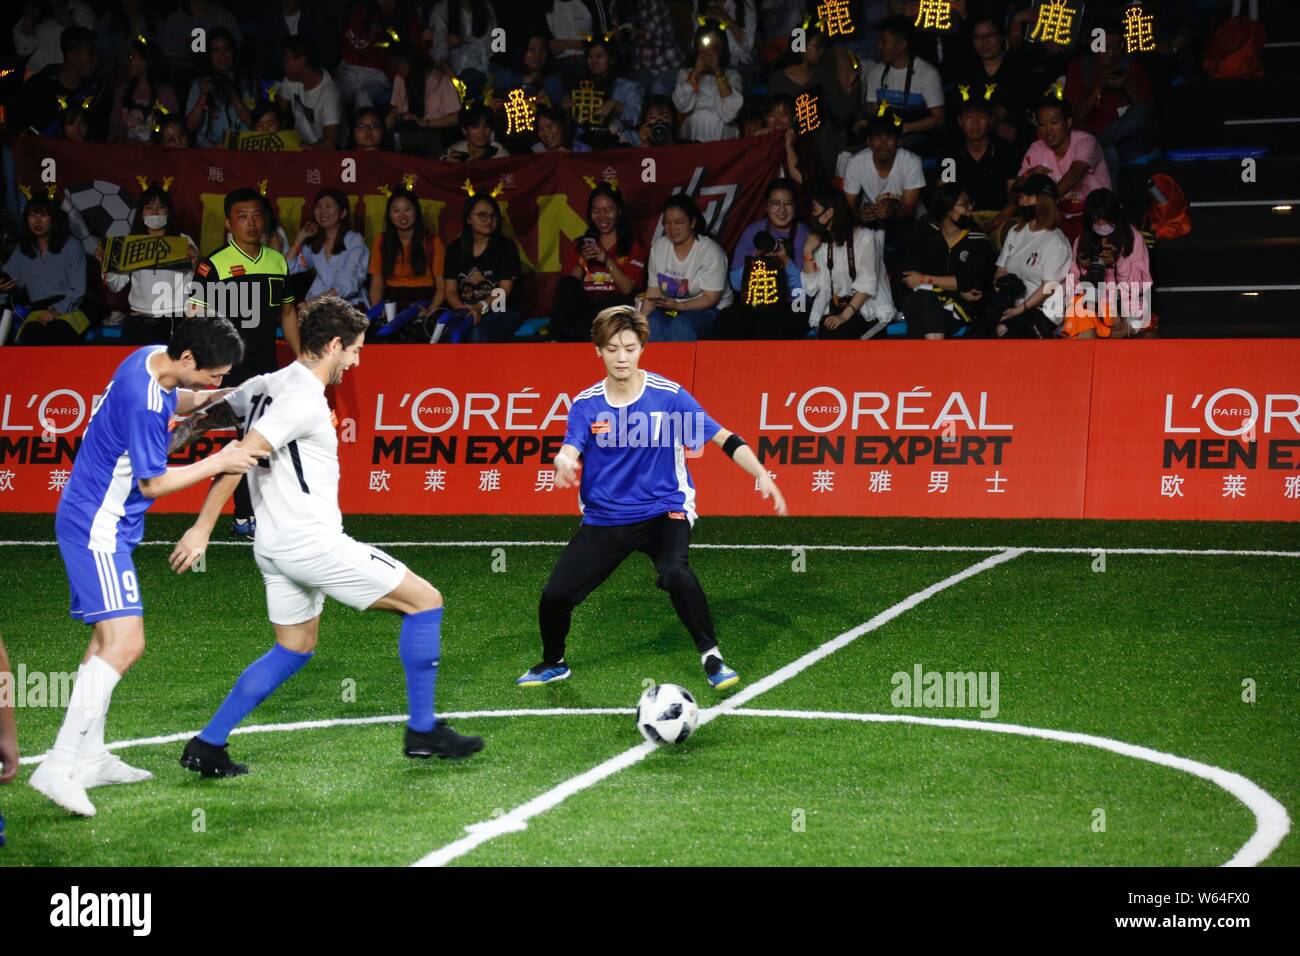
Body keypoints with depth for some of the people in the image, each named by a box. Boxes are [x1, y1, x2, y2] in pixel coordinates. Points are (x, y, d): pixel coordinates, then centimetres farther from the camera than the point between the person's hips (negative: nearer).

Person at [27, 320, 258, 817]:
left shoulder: (154, 359, 2)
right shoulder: (142, 401, -27)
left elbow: (173, 402, 26)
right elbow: (153, 482, -17)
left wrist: (207, 397, 8)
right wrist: (219, 463, -12)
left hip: (104, 525, 11)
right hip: (97, 528, -11)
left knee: (109, 639, 18)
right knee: (124, 642, -18)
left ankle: (89, 757, 27)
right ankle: (59, 767, -21)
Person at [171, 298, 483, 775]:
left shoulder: (267, 385, 10)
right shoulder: (305, 398, -17)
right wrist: (202, 530, -22)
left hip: (276, 547, 10)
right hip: (312, 543, -10)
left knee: (294, 650, 22)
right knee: (425, 601, 0)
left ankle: (207, 745, 16)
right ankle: (422, 730, 5)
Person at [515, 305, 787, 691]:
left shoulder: (668, 395, -10)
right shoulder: (586, 404, -2)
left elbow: (722, 438, -11)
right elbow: (571, 449, -16)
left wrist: (761, 475, -23)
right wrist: (564, 461, -41)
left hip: (663, 510, -3)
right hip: (604, 517, 3)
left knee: (675, 572, -34)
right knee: (555, 594, -3)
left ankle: (711, 655, -15)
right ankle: (553, 663, 28)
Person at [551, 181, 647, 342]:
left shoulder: (633, 246, 12)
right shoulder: (581, 244, 20)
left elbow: (627, 288, -2)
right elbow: (568, 285, 8)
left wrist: (607, 260, -13)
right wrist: (582, 261, -7)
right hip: (585, 307, 3)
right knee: (566, 284, -29)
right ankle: (556, 341, -38)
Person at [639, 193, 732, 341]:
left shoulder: (710, 251, -13)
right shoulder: (658, 247, 3)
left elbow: (710, 298, -15)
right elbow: (653, 291, 3)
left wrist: (678, 306, -29)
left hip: (710, 310, -4)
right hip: (669, 307, 4)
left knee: (681, 326, -36)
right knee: (653, 323, -30)